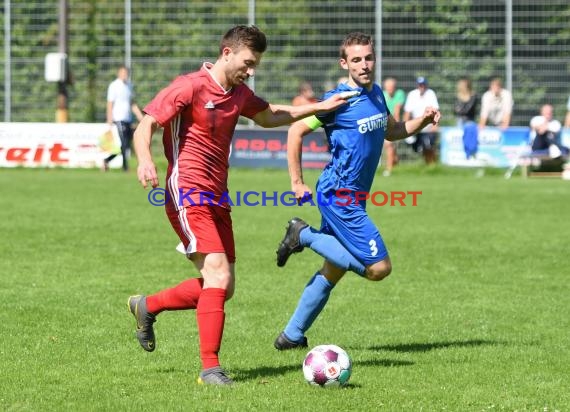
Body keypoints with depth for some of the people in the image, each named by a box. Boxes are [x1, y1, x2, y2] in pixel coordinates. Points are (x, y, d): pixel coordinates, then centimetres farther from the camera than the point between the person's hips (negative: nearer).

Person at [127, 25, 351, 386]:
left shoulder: (239, 94, 13)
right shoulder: (190, 87, -11)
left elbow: (268, 116, 33)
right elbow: (145, 126, -14)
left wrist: (319, 108, 28)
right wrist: (145, 161, -33)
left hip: (217, 199, 9)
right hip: (188, 194, -9)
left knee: (223, 288, 9)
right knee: (218, 276, -19)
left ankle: (147, 306, 28)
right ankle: (210, 368, -16)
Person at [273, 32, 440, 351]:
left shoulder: (376, 94, 10)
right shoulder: (339, 99, -15)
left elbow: (392, 132, 26)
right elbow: (296, 132, -11)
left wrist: (423, 120, 7)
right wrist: (297, 183, -10)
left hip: (351, 197, 9)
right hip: (339, 196, -9)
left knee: (333, 271, 15)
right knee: (379, 267, -12)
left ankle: (292, 336, 24)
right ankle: (305, 236, -1)